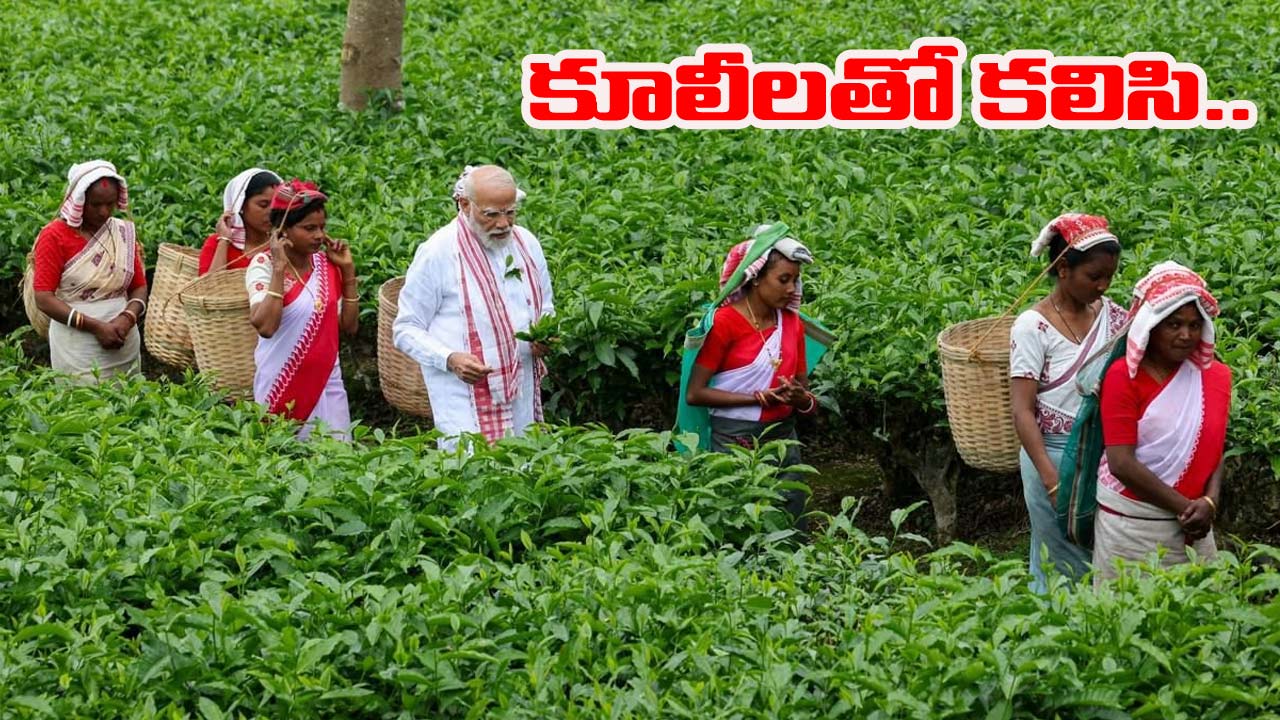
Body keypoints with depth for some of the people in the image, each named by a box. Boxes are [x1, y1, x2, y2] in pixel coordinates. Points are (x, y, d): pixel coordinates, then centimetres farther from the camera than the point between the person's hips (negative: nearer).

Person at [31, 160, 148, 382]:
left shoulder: (124, 233, 9)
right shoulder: (55, 236, -6)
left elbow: (139, 287, 11)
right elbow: (44, 298, -11)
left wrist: (128, 318, -11)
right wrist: (96, 327, -17)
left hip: (125, 346, 4)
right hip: (77, 349, -4)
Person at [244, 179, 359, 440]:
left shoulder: (327, 265, 5)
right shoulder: (264, 265, -10)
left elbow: (350, 326, 6)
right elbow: (265, 326, -25)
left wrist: (348, 271, 0)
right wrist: (279, 268, -23)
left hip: (327, 384, 5)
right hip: (282, 387, -5)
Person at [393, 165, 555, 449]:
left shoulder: (526, 243, 7)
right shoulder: (438, 252, -9)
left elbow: (545, 307, 22)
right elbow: (406, 330, -5)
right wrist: (450, 359, -22)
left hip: (522, 398, 6)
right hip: (464, 400, -5)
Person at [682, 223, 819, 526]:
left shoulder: (792, 323, 6)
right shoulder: (724, 322, -9)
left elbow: (807, 396, 11)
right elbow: (695, 394, -12)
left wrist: (801, 399, -13)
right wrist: (759, 398, -18)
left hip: (783, 440, 5)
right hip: (735, 441, -5)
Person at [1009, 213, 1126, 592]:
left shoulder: (1111, 315, 5)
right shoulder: (1033, 327, -11)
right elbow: (1023, 412, -12)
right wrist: (1052, 481, -18)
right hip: (1054, 455, -5)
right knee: (1063, 567, 4)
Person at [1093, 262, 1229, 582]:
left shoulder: (1214, 377, 6)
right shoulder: (1124, 376, -8)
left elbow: (1214, 448, 7)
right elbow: (1121, 463, -14)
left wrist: (1209, 502, -12)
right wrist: (1185, 506, -13)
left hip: (1192, 523, 4)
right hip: (1130, 523, -4)